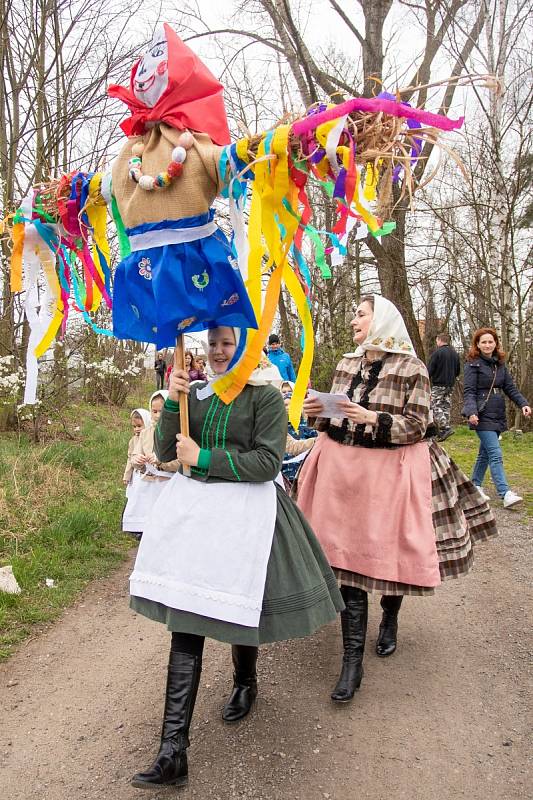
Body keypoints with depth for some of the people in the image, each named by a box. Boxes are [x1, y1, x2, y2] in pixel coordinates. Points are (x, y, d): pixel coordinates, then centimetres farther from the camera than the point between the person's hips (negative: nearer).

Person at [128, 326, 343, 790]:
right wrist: (172, 402, -8)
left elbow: (268, 462, -12)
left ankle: (245, 683, 46)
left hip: (245, 510, -4)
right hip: (194, 507, 4)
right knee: (186, 620, -1)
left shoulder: (265, 397, -5)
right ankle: (173, 753, 3)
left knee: (238, 609, 11)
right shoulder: (197, 394, 8)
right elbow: (165, 451, 6)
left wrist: (204, 459, -14)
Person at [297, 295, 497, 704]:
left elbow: (416, 426, -10)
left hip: (389, 471, -3)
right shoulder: (346, 364, 9)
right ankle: (353, 659, 8)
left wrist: (373, 418, -23)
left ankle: (390, 619, 41)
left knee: (391, 549, 8)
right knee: (347, 555, 0)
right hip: (344, 467, 4)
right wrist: (319, 411, -5)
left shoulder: (411, 368, -6)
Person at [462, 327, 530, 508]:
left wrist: (523, 404, -4)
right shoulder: (473, 364, -5)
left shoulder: (500, 364, 13)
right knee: (496, 455, -13)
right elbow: (469, 391, -12)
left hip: (498, 416, 7)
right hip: (482, 416, -7)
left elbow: (510, 388, 11)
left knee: (485, 453, 14)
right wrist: (471, 412, -27)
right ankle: (506, 494, -17)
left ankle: (476, 486, 26)